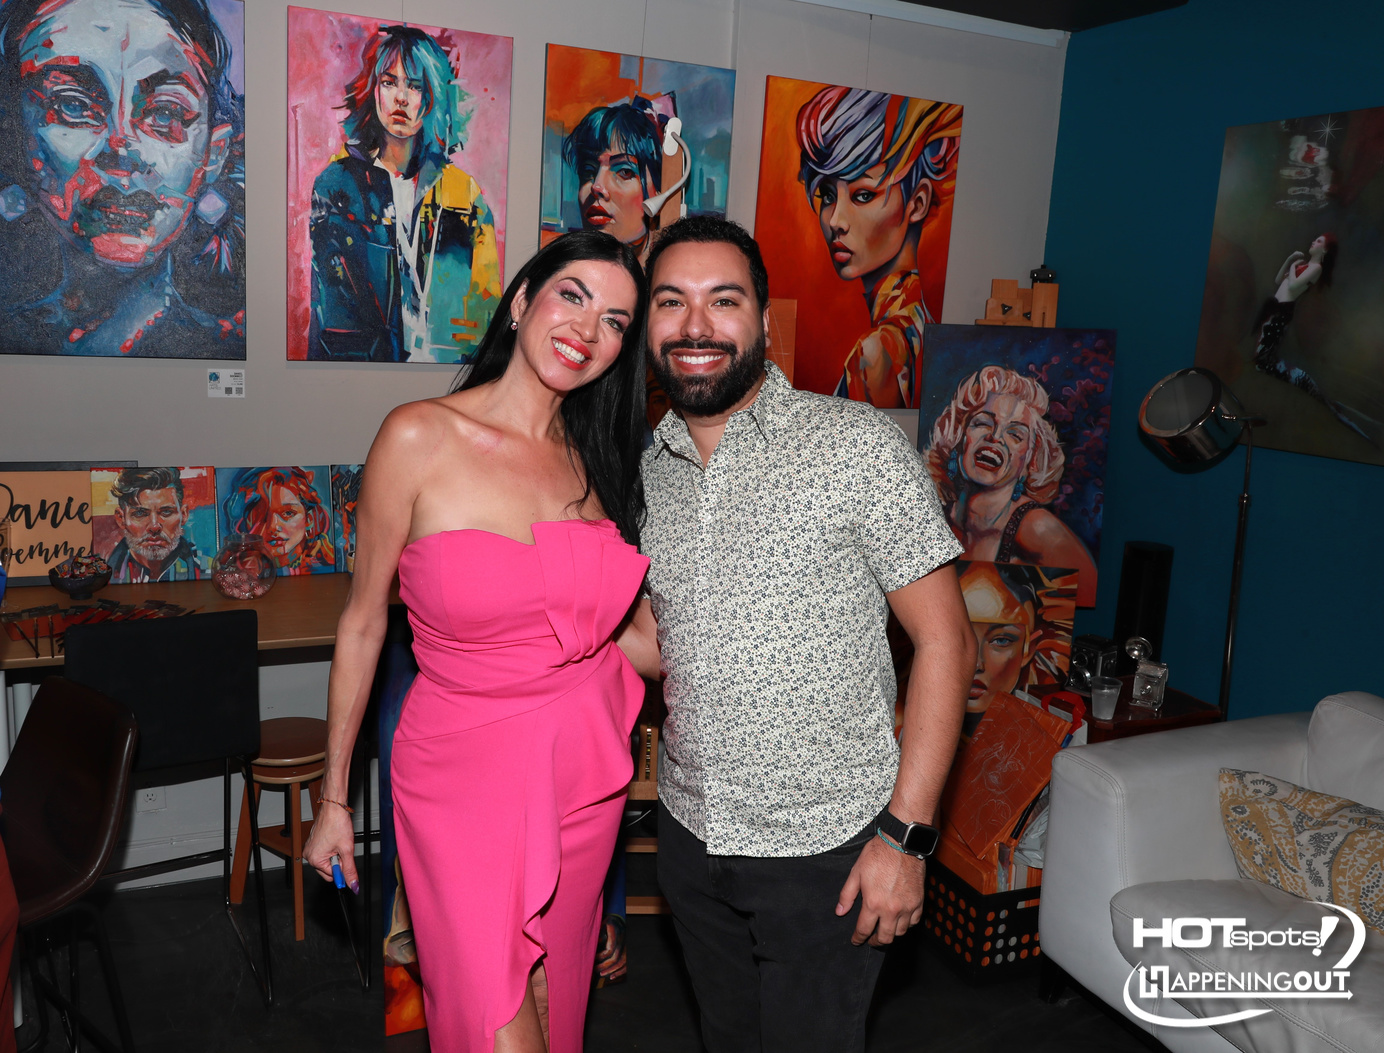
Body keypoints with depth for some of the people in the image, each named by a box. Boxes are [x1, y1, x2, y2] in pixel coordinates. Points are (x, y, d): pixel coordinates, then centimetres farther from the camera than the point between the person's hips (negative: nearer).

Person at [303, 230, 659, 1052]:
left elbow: (628, 634, 6)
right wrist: (334, 798, 1)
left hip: (584, 773, 5)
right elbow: (363, 623, -5)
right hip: (464, 769, -4)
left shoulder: (594, 458, 2)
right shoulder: (421, 438, -12)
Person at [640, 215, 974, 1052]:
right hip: (690, 832, 5)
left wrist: (905, 835, -16)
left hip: (825, 846, -5)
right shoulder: (646, 472, 3)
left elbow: (946, 641, -13)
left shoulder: (857, 444, -13)